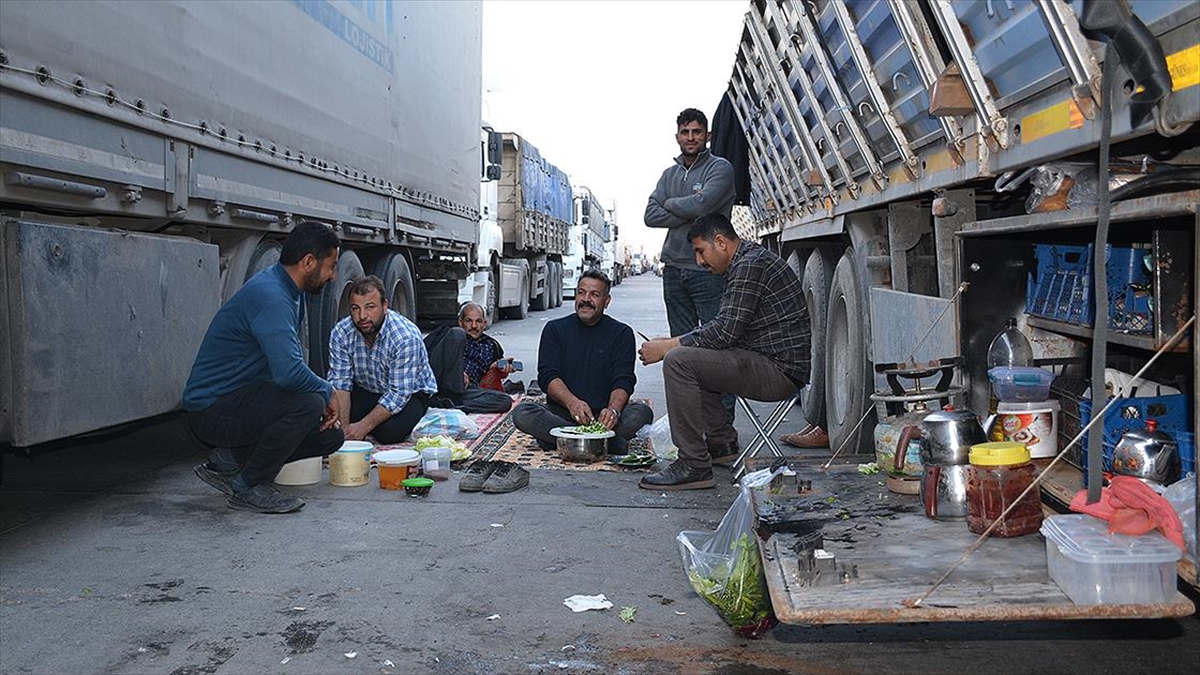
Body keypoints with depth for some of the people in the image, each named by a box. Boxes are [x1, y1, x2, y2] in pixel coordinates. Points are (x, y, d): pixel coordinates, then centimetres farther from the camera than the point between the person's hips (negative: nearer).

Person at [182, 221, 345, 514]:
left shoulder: (290, 293, 8)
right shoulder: (270, 297, -25)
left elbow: (292, 361, 16)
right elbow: (288, 372, -36)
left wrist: (324, 398, 0)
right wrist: (328, 393, -17)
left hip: (240, 399, 10)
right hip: (210, 410, -10)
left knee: (331, 435, 4)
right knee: (308, 404, -31)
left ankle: (229, 460, 8)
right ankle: (248, 487, -12)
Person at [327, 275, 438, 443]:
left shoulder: (406, 337, -32)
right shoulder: (340, 333, -17)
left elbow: (399, 393, -30)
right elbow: (339, 382, -16)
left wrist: (363, 427, -35)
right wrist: (343, 427, -30)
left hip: (411, 393, -4)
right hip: (365, 390, 4)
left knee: (388, 432, -32)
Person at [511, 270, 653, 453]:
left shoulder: (621, 333, 7)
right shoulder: (555, 329, 9)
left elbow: (624, 381, -4)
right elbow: (547, 376, -3)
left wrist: (613, 409, -28)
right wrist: (572, 402, -25)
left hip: (602, 415, 0)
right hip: (561, 413, 1)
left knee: (642, 412, -28)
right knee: (522, 413, -27)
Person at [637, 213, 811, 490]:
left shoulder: (750, 265, -15)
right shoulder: (747, 262, 18)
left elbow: (724, 332, -21)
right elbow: (724, 326, 20)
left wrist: (667, 347, -13)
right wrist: (672, 343, 9)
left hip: (781, 370, -11)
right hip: (772, 365, 11)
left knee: (678, 361, -20)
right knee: (694, 357, 24)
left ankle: (694, 466, -18)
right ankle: (720, 444, 24)